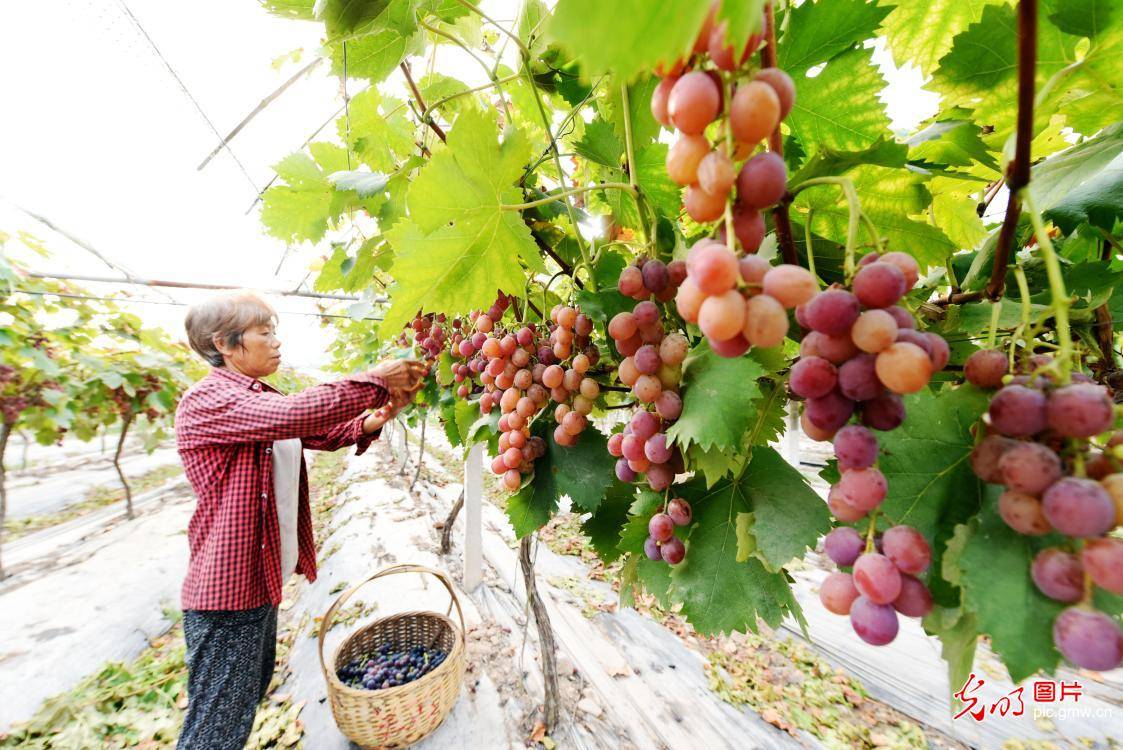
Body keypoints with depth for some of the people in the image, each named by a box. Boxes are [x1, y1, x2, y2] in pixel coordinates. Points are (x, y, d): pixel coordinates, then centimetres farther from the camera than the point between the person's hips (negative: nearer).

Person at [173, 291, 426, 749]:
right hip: (228, 588, -9)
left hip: (260, 576, 9)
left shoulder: (261, 399, 11)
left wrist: (369, 423, -13)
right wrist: (375, 381, -31)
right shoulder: (205, 400, -18)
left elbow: (321, 434, 7)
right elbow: (294, 415, -36)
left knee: (251, 692, 25)